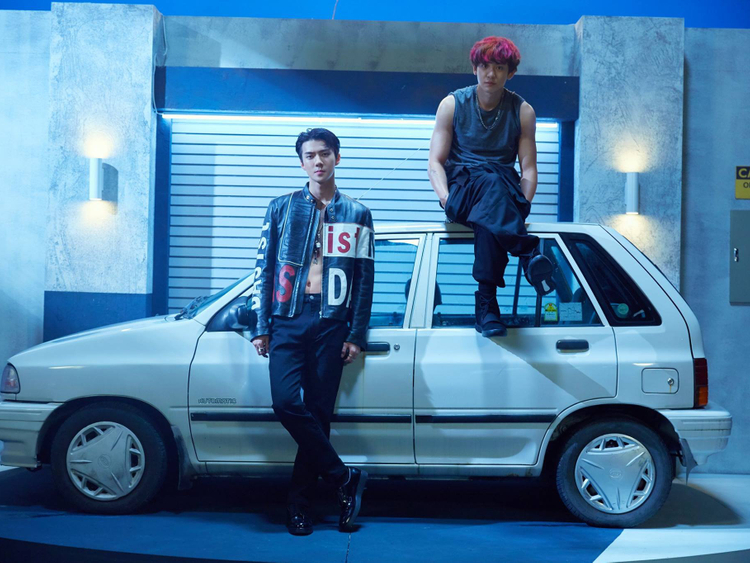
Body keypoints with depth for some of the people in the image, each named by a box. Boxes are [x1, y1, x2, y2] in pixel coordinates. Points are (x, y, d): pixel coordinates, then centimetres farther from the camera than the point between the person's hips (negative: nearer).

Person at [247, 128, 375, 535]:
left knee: (318, 412, 0)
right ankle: (344, 478, -1)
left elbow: (365, 279, 8)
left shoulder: (357, 215, 10)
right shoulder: (282, 208, 10)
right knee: (286, 402, -16)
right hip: (288, 321, 0)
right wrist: (261, 327, 1)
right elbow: (263, 269, 8)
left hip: (331, 323, 0)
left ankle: (299, 502, 12)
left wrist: (356, 334, -1)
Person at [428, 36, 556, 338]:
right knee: (490, 183, -39)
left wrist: (521, 205, -15)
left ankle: (486, 300, -45)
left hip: (504, 189, 1)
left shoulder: (522, 111, 9)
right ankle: (530, 254, -51)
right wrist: (447, 199, -18)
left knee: (487, 214, -39)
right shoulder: (452, 104, 7)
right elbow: (435, 162, 2)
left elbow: (529, 169, 5)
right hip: (460, 186, -1)